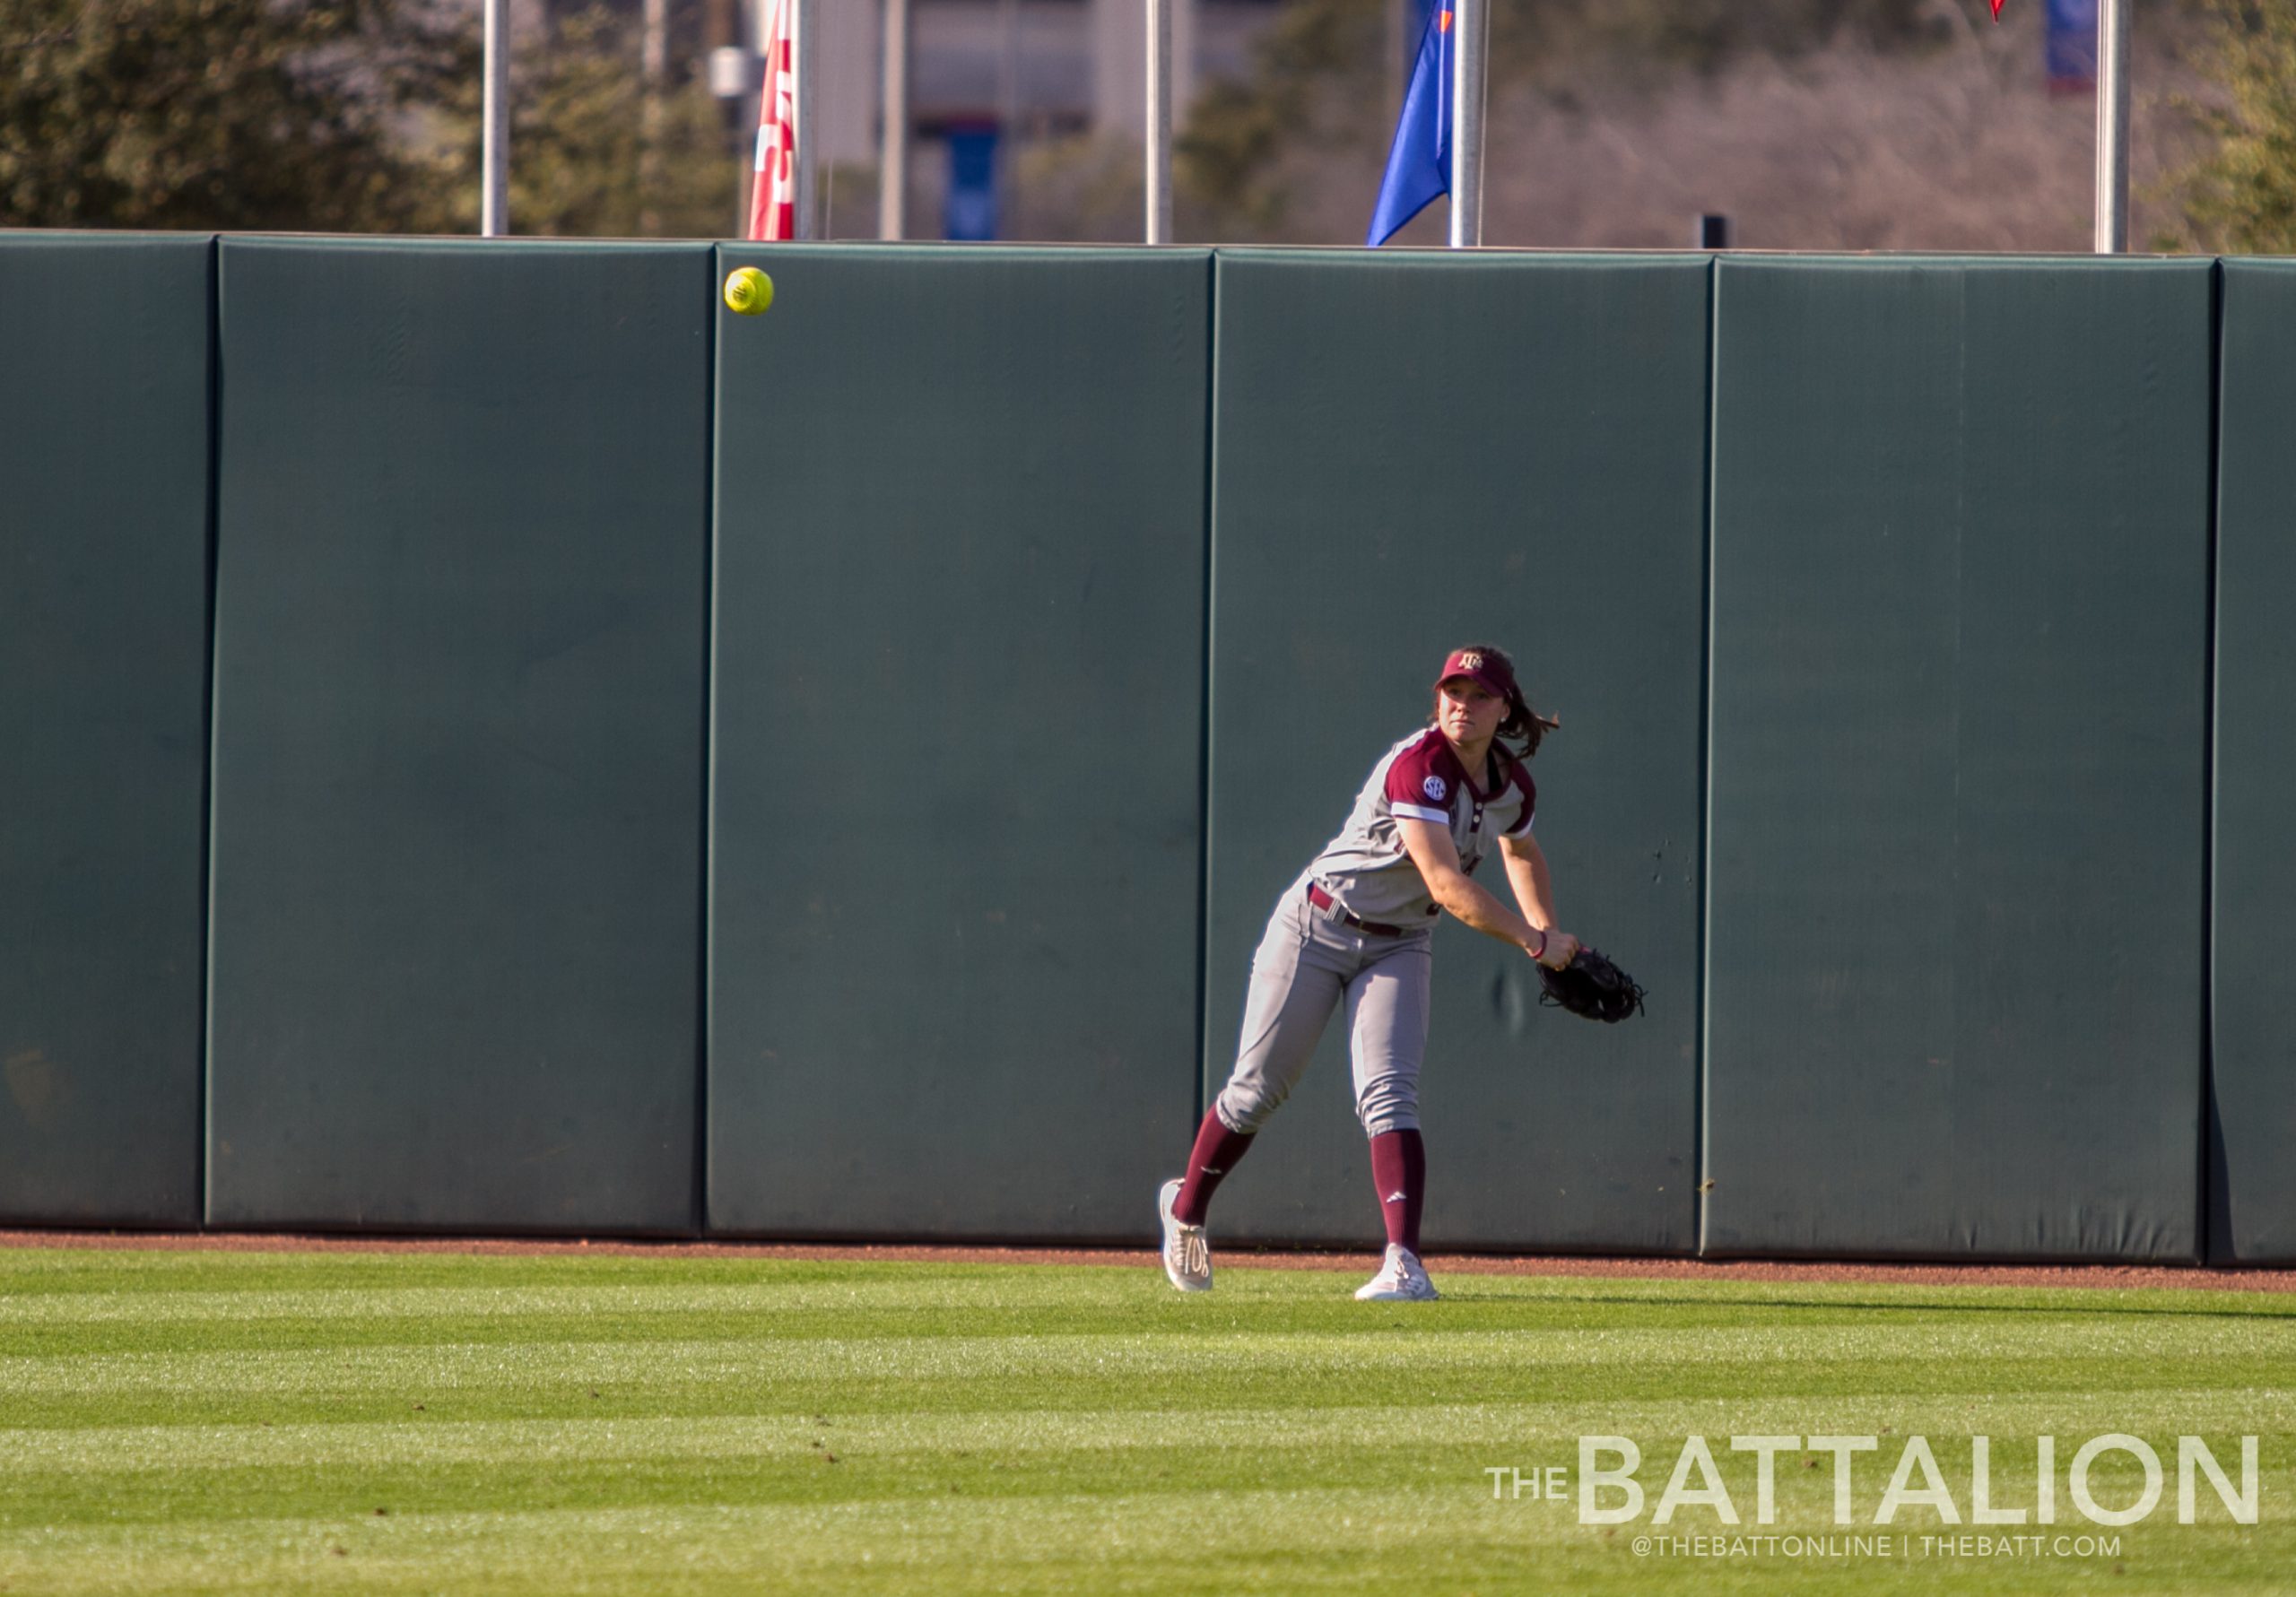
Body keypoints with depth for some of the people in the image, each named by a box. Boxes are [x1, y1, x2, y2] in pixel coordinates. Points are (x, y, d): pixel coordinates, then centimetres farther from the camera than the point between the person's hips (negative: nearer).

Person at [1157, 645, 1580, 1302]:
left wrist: (1548, 933, 11)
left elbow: (1520, 852, 23)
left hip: (1398, 947, 4)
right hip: (1320, 924, -4)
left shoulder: (1513, 786, -2)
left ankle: (1405, 1264, -26)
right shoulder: (1419, 768, -27)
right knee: (1256, 1092, 5)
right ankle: (1185, 1210, 30)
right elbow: (1447, 886, -34)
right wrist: (1533, 940, -31)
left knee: (1389, 1095, -15)